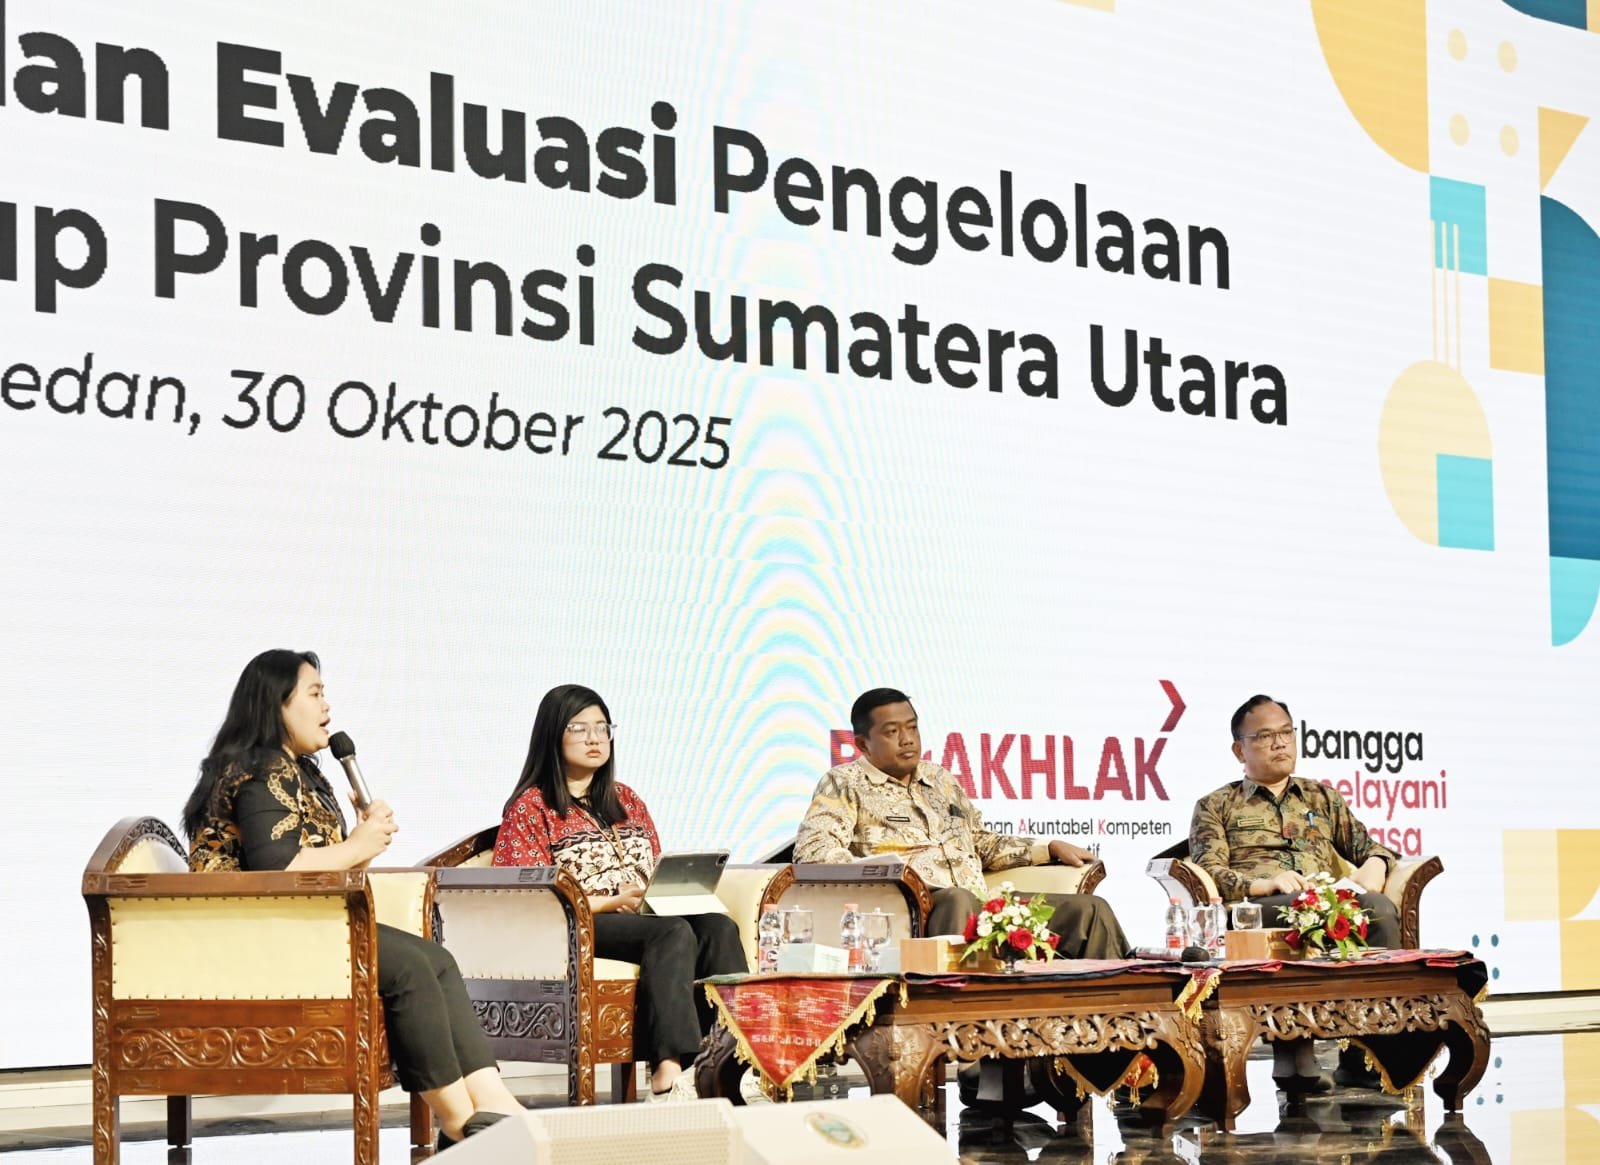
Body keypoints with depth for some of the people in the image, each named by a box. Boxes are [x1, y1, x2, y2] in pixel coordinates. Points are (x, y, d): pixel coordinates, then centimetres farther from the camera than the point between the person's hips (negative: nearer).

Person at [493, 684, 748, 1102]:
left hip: (646, 915, 6)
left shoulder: (626, 800, 25)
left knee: (718, 926, -27)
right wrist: (613, 902, -15)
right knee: (673, 933, -36)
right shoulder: (530, 807, 5)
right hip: (577, 928, -6)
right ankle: (669, 1070, -49)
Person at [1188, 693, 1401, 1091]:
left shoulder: (1323, 797, 32)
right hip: (1255, 910, -3)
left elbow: (1369, 847, 28)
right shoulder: (1216, 805, 20)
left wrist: (1375, 864, 3)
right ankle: (1293, 1054, -41)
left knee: (1378, 907, -33)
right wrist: (1267, 884, -14)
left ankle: (1361, 1056, -35)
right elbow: (1208, 871, 5)